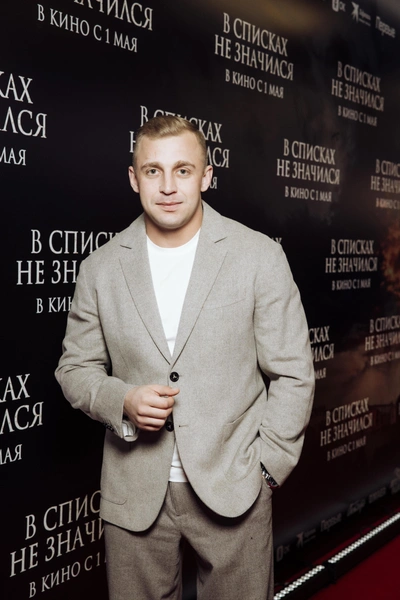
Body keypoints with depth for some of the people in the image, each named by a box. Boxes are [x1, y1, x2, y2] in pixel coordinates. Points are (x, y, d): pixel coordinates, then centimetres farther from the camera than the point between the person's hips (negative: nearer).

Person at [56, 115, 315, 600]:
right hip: (134, 496, 2)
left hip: (233, 488, -1)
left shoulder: (260, 256, -5)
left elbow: (292, 373, -1)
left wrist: (266, 467, -4)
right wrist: (122, 402, -12)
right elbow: (75, 368, 8)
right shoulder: (100, 268, 1)